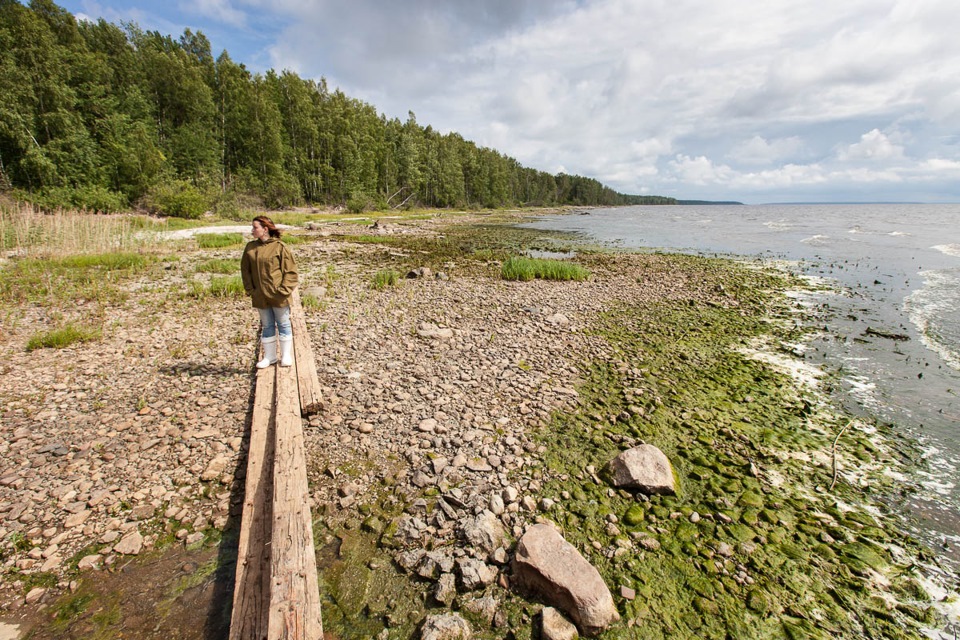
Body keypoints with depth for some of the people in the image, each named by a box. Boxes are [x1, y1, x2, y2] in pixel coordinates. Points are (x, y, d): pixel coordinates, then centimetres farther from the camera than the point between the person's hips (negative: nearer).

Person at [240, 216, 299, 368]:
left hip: (278, 296, -4)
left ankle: (286, 355, 22)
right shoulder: (250, 247, 4)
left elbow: (291, 270, -8)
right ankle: (269, 356, 27)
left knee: (283, 324, 9)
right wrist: (250, 289, 2)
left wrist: (284, 289, -15)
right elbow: (245, 270, 10)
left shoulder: (280, 247, -9)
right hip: (260, 296, 4)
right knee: (267, 326, 15)